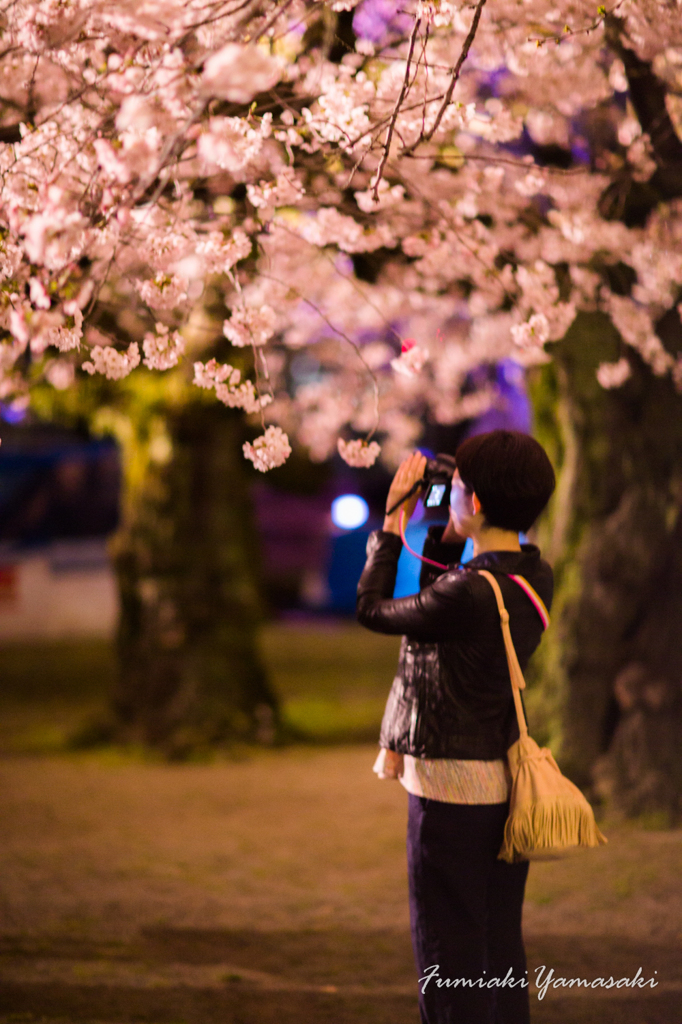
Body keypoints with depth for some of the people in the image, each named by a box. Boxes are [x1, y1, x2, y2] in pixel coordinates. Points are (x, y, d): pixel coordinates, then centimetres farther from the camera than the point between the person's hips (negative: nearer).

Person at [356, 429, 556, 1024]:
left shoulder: (466, 594, -24)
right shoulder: (537, 577, 1)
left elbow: (373, 609, -8)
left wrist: (392, 523, 2)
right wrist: (439, 527, 8)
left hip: (453, 782, -8)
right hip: (509, 782, 8)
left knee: (450, 952, 1)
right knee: (501, 946, 17)